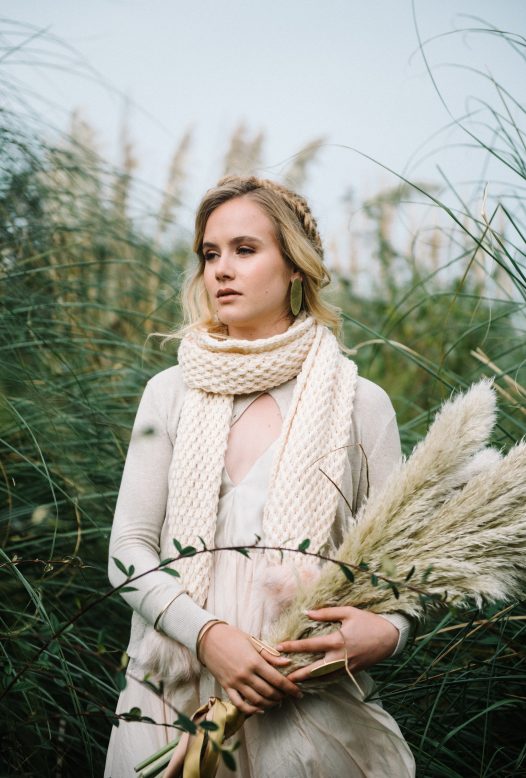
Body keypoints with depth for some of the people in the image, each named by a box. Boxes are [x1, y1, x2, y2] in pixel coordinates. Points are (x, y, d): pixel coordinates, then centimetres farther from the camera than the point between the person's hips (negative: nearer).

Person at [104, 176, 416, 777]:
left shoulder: (361, 403, 1)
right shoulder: (170, 393, 4)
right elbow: (128, 549, 0)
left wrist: (386, 630, -18)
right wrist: (207, 634, -16)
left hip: (313, 701, -1)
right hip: (176, 697, 1)